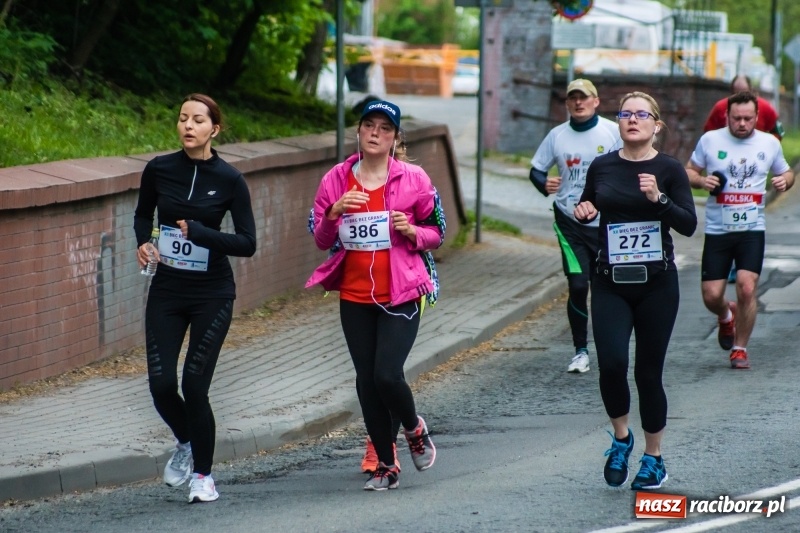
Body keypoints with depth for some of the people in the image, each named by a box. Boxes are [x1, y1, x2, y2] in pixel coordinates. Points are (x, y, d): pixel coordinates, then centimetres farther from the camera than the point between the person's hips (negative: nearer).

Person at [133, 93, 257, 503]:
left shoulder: (229, 180, -8)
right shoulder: (159, 170, -1)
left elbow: (247, 243, -9)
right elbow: (143, 214, 18)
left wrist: (198, 232, -20)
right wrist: (143, 242, -2)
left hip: (212, 293, -2)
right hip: (166, 290, 3)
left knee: (194, 385, -5)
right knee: (161, 384, -5)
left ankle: (202, 474, 15)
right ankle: (185, 442, 27)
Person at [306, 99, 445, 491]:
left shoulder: (413, 179, -3)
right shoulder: (336, 180, 3)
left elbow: (436, 234, 5)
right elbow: (321, 240, 6)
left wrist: (412, 231, -16)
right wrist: (333, 213, -14)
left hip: (401, 295, -3)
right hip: (355, 297, 3)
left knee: (387, 374, -15)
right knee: (366, 380, 5)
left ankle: (415, 430, 17)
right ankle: (385, 466, 18)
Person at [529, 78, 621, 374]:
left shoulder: (613, 132, -3)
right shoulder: (557, 135, 2)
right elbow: (536, 169, 8)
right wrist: (544, 184, -13)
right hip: (570, 223, 0)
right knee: (577, 285, -9)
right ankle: (580, 351, 4)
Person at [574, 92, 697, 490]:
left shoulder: (669, 170, -4)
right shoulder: (601, 167, 4)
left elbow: (689, 225, -9)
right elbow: (589, 209, 19)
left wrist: (658, 198, -23)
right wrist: (582, 211, -3)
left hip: (656, 283, -1)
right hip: (610, 282, 1)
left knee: (648, 373, 3)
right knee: (612, 363, -16)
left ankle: (653, 458, 21)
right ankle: (620, 437, 11)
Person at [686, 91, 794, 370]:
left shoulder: (770, 143, 4)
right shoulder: (710, 140, 0)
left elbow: (787, 172, 19)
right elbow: (689, 171, 10)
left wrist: (785, 180, -5)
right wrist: (701, 181, -12)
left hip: (752, 230, 0)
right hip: (717, 230, 0)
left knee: (747, 287, -16)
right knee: (711, 296, -2)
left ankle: (740, 348, 3)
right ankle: (726, 316, 36)